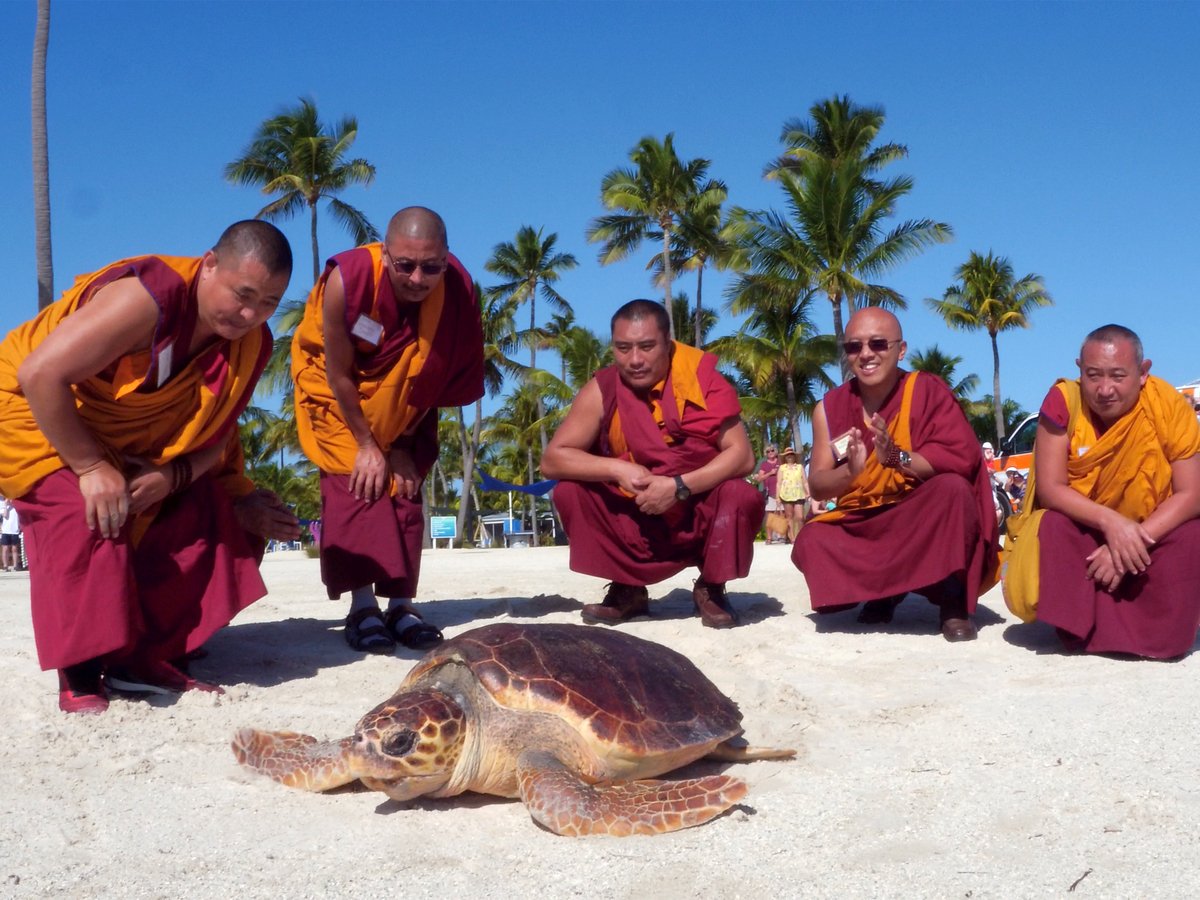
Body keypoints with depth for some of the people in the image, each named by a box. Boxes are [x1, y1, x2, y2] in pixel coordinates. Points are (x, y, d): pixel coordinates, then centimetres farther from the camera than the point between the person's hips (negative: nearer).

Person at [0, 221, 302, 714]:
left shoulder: (252, 343, -11)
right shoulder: (149, 299, -35)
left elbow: (215, 433, -5)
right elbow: (40, 374, -35)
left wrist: (174, 475, -25)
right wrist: (91, 467, -32)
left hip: (133, 445, 7)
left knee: (203, 516, -4)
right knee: (89, 519, -28)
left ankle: (145, 659, 3)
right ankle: (80, 679, -16)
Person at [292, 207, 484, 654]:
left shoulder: (457, 291, -27)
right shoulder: (348, 279, -35)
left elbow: (434, 378, -14)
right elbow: (338, 373, -23)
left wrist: (402, 447, -11)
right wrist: (366, 444, -17)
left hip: (402, 399, 3)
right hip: (338, 387, -2)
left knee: (403, 482, -4)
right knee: (355, 479, -14)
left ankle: (400, 604, -1)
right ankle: (362, 605, -14)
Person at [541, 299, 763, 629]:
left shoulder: (702, 378, -14)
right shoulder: (602, 390, -10)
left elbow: (742, 456, -18)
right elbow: (551, 460, -13)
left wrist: (679, 486, -30)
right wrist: (618, 470, -26)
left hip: (701, 516, -1)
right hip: (638, 523, 2)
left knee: (742, 496, -29)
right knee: (569, 491, -17)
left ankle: (711, 589, -2)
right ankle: (627, 590, 1)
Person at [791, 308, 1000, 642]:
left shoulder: (928, 390, -11)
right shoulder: (830, 407, -3)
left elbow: (963, 458, -22)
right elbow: (817, 486, -6)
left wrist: (898, 458, -36)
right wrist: (850, 470, -29)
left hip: (927, 522, -3)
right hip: (861, 524, 3)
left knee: (953, 488, -32)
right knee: (810, 543, -23)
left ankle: (953, 602, -13)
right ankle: (882, 593, 5)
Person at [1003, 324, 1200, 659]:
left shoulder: (1170, 406, -17)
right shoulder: (1064, 400, -18)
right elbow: (1050, 489, -20)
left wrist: (1138, 539, -31)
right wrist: (1110, 521, -36)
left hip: (1151, 530, 1)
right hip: (1076, 528, 0)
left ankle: (1157, 633, -9)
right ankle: (1081, 625, -8)